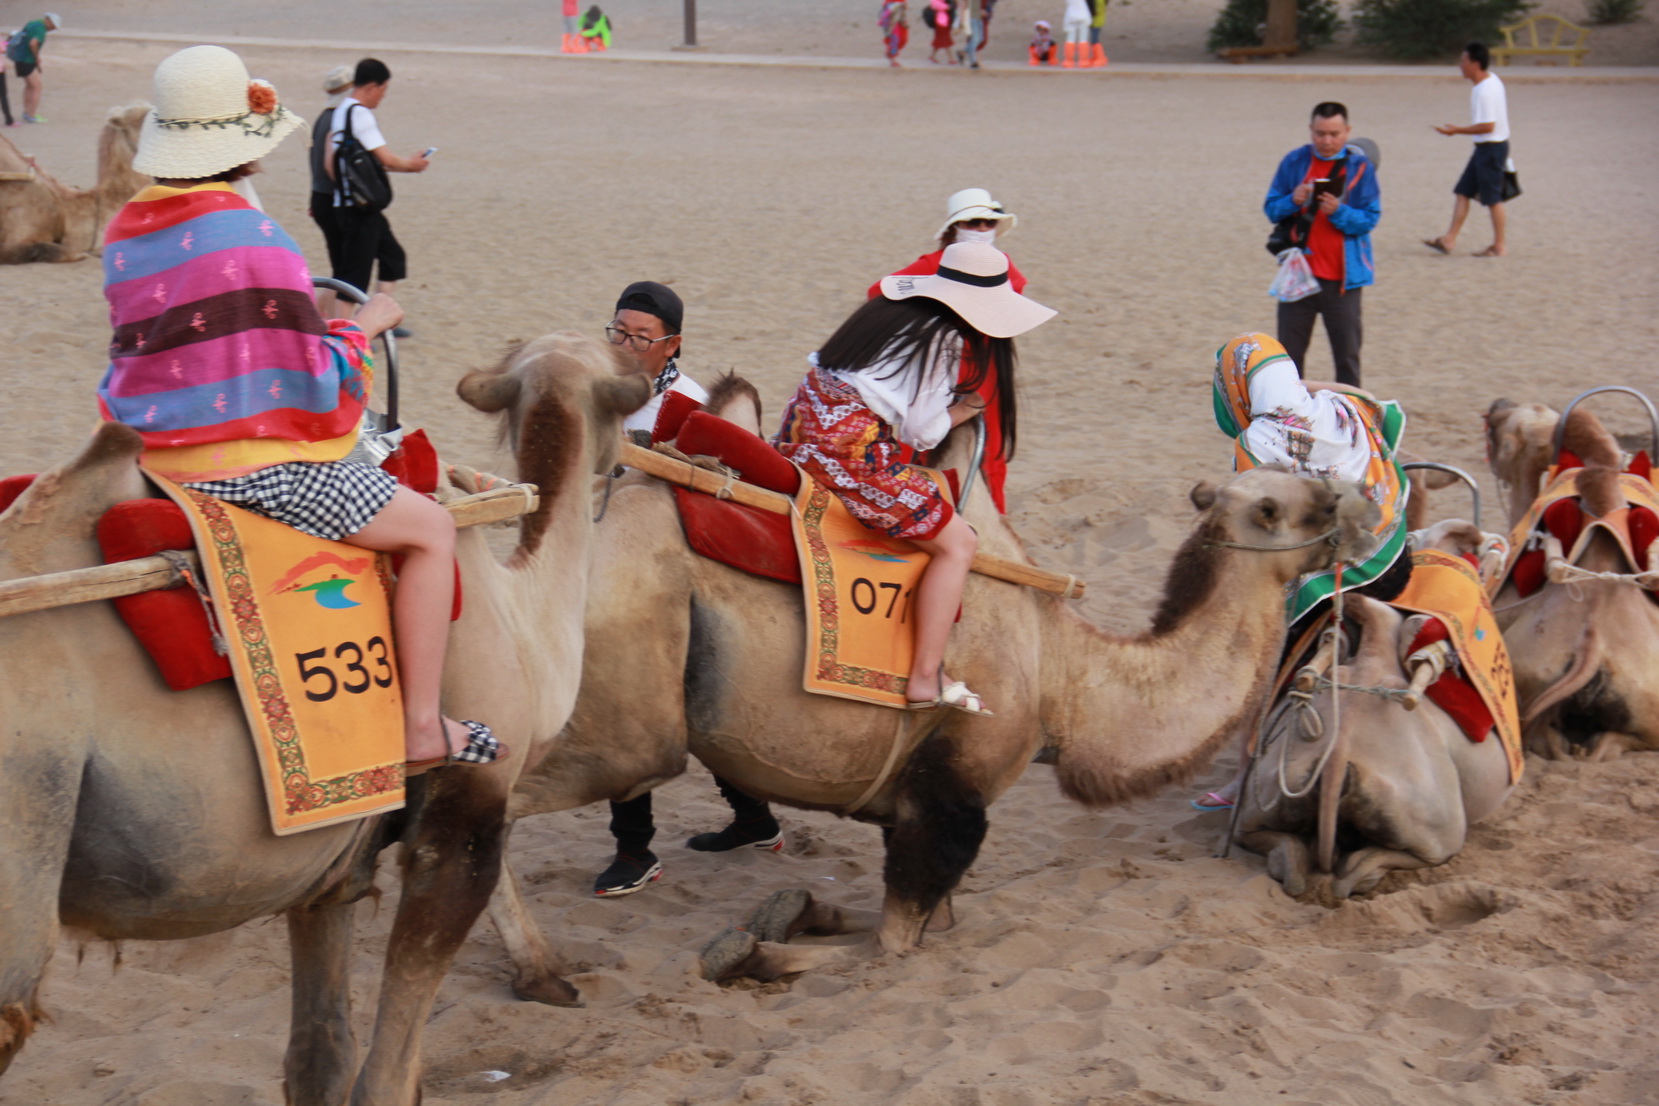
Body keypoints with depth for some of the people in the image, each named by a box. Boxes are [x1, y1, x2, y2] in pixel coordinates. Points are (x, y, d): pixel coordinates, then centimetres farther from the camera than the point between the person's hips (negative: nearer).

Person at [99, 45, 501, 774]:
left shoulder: (125, 231, 4)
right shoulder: (252, 236, -19)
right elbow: (319, 378, -16)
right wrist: (363, 327, 3)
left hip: (150, 452, 9)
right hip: (246, 461, -9)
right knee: (430, 528, 4)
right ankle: (422, 727, 3)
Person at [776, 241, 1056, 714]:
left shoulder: (891, 309, 15)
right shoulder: (943, 339, -7)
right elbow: (923, 431, -8)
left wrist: (953, 401, 18)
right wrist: (967, 407, 10)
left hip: (805, 420, 9)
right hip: (852, 443, -9)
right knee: (957, 544, -1)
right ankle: (925, 679, -4)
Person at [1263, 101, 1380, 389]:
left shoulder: (1360, 166, -1)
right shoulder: (1294, 161, 4)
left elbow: (1369, 219, -5)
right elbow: (1271, 209, 6)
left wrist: (1339, 212, -22)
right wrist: (1293, 201, -14)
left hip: (1342, 276, -2)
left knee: (1347, 354, 1)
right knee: (1289, 353, 6)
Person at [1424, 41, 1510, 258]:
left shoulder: (1484, 92, -23)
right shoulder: (1492, 78, 7)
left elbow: (1487, 126, -26)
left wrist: (1456, 130, -20)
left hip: (1491, 148, -10)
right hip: (1485, 147, 10)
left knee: (1492, 198, 0)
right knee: (1463, 192, 10)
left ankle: (1499, 246, 11)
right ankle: (1449, 239, 12)